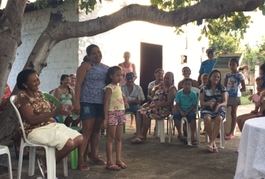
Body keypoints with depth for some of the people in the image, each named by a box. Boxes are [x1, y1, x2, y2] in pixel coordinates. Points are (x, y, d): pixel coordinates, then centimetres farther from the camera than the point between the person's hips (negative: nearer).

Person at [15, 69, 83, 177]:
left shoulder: (39, 93, 15)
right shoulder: (22, 97, -11)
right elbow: (32, 120, -20)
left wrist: (61, 111, -4)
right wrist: (55, 112, -25)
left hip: (52, 125, 9)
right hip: (36, 130, -9)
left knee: (79, 139, -5)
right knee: (69, 143, -27)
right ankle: (45, 163, 0)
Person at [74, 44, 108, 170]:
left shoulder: (106, 68, 15)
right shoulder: (85, 66, -1)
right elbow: (78, 84, -8)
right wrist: (76, 102, -17)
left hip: (102, 103, 6)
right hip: (88, 102, -6)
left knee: (96, 130, 11)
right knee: (87, 130, -9)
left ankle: (94, 156, 21)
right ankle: (80, 159, -5)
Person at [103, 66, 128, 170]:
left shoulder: (118, 87, 13)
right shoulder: (109, 88, -11)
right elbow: (106, 103, -14)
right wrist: (106, 118, -18)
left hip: (121, 114, 8)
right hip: (112, 114, -8)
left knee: (118, 138, 11)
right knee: (111, 138, -2)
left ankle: (118, 159, 18)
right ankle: (109, 162, 3)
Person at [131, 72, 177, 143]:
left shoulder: (172, 89, -9)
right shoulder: (161, 85, 15)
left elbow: (169, 103, -19)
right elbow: (152, 96, 20)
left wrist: (155, 105, -23)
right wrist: (154, 89, 0)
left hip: (164, 109, -9)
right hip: (154, 106, 9)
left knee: (146, 113, -27)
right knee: (139, 112, -8)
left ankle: (143, 136, -14)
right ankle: (139, 134, -19)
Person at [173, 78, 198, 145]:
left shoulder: (193, 94, -3)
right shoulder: (179, 93, -1)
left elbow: (194, 105, -3)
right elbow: (177, 105, -1)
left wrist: (187, 112, -17)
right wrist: (181, 112, -19)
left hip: (189, 110, -1)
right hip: (181, 110, 1)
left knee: (192, 116, -33)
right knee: (176, 115, -30)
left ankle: (192, 136, -24)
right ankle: (180, 134, -13)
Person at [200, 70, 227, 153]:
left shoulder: (222, 88, 10)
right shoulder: (204, 88, 9)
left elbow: (225, 102, 1)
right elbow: (201, 102, 3)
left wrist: (219, 104, -23)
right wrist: (208, 103, -21)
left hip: (219, 109, 0)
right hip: (207, 109, 0)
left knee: (219, 118, -36)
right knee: (207, 118, -37)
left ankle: (211, 142, -33)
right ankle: (213, 142, -23)